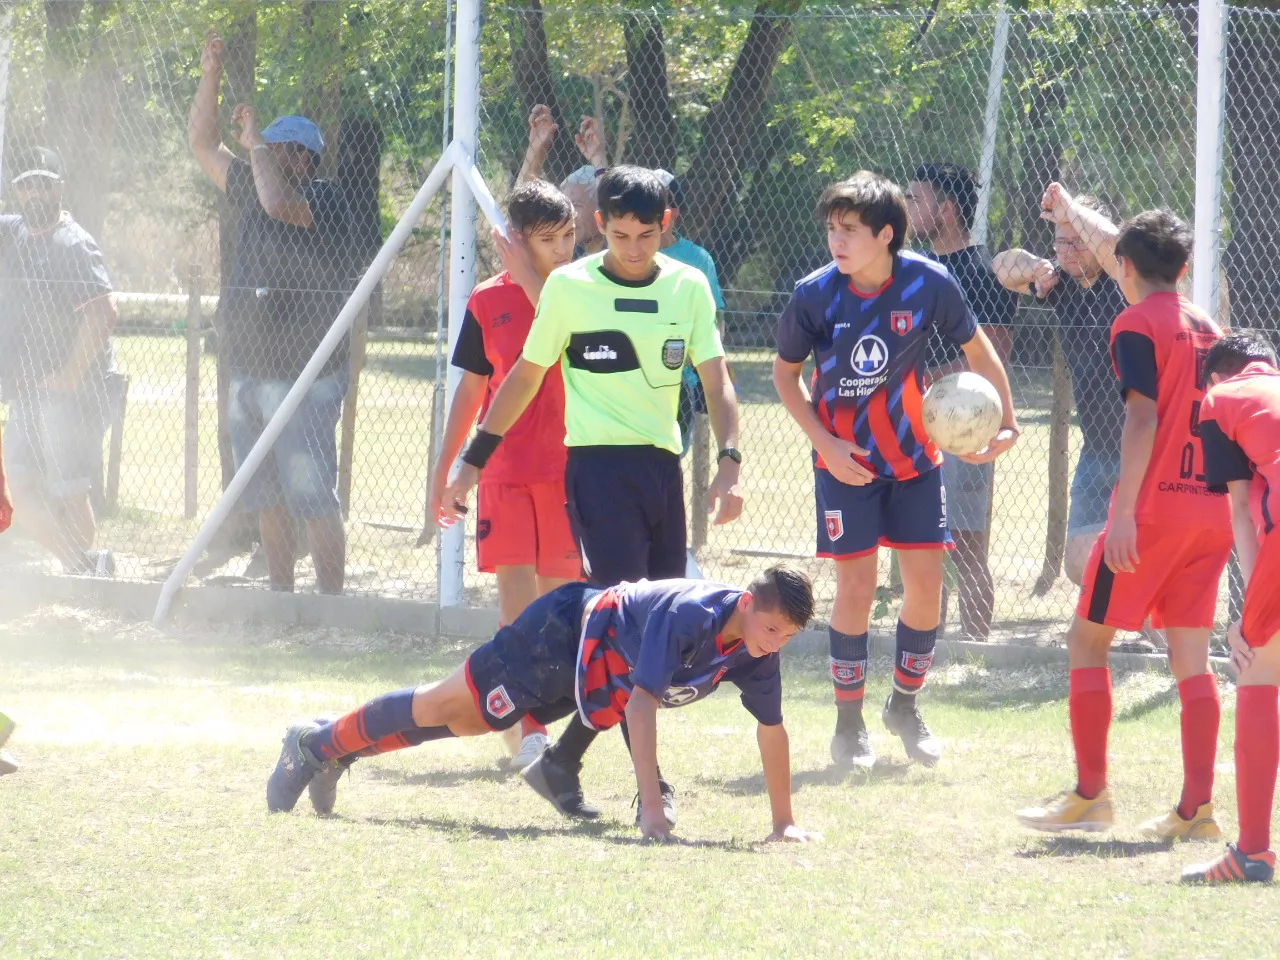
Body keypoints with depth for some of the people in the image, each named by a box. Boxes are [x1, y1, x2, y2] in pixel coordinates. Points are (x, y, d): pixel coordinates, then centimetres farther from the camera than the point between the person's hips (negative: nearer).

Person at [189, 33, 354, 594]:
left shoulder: (325, 200, -10)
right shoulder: (253, 192, 13)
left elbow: (277, 202, -31)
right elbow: (202, 146, 20)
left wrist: (254, 143, -17)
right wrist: (209, 76, 13)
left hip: (304, 378, -9)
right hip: (248, 375, 9)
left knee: (311, 499, -11)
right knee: (264, 499, 12)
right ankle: (281, 597, 19)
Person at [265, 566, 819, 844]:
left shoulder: (758, 649, -17)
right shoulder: (690, 617, -39)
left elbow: (771, 728, -6)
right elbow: (641, 703, -43)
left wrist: (783, 821, -8)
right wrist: (651, 808, -46)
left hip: (598, 679, 7)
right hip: (565, 636, -7)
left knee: (465, 720, 19)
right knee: (443, 707, 5)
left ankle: (340, 748, 36)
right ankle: (318, 744, 24)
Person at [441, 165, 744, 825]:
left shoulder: (688, 287, 7)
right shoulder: (570, 286, -1)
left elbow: (717, 383, 6)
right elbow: (525, 377, 9)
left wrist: (728, 464, -11)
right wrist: (472, 463, 10)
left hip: (664, 467, 5)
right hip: (599, 466, -5)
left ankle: (563, 760, 15)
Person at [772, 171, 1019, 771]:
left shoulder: (929, 284, -14)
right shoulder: (815, 294, -15)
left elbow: (976, 348, 2)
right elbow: (785, 372, 0)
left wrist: (1006, 423, -3)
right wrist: (824, 443, -10)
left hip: (915, 456, 2)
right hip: (846, 461, -2)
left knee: (925, 581, 0)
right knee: (856, 586, -5)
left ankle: (905, 705, 22)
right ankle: (848, 725, 8)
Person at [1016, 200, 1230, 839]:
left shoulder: (1137, 324, -7)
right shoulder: (1205, 325, 16)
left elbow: (1143, 418, -17)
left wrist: (1124, 513, -20)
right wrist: (1073, 214, 47)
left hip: (1154, 510, -7)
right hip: (1213, 509, 7)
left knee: (1087, 640, 3)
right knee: (1190, 657, 6)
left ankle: (1090, 796, 1)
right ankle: (1197, 808, -1)